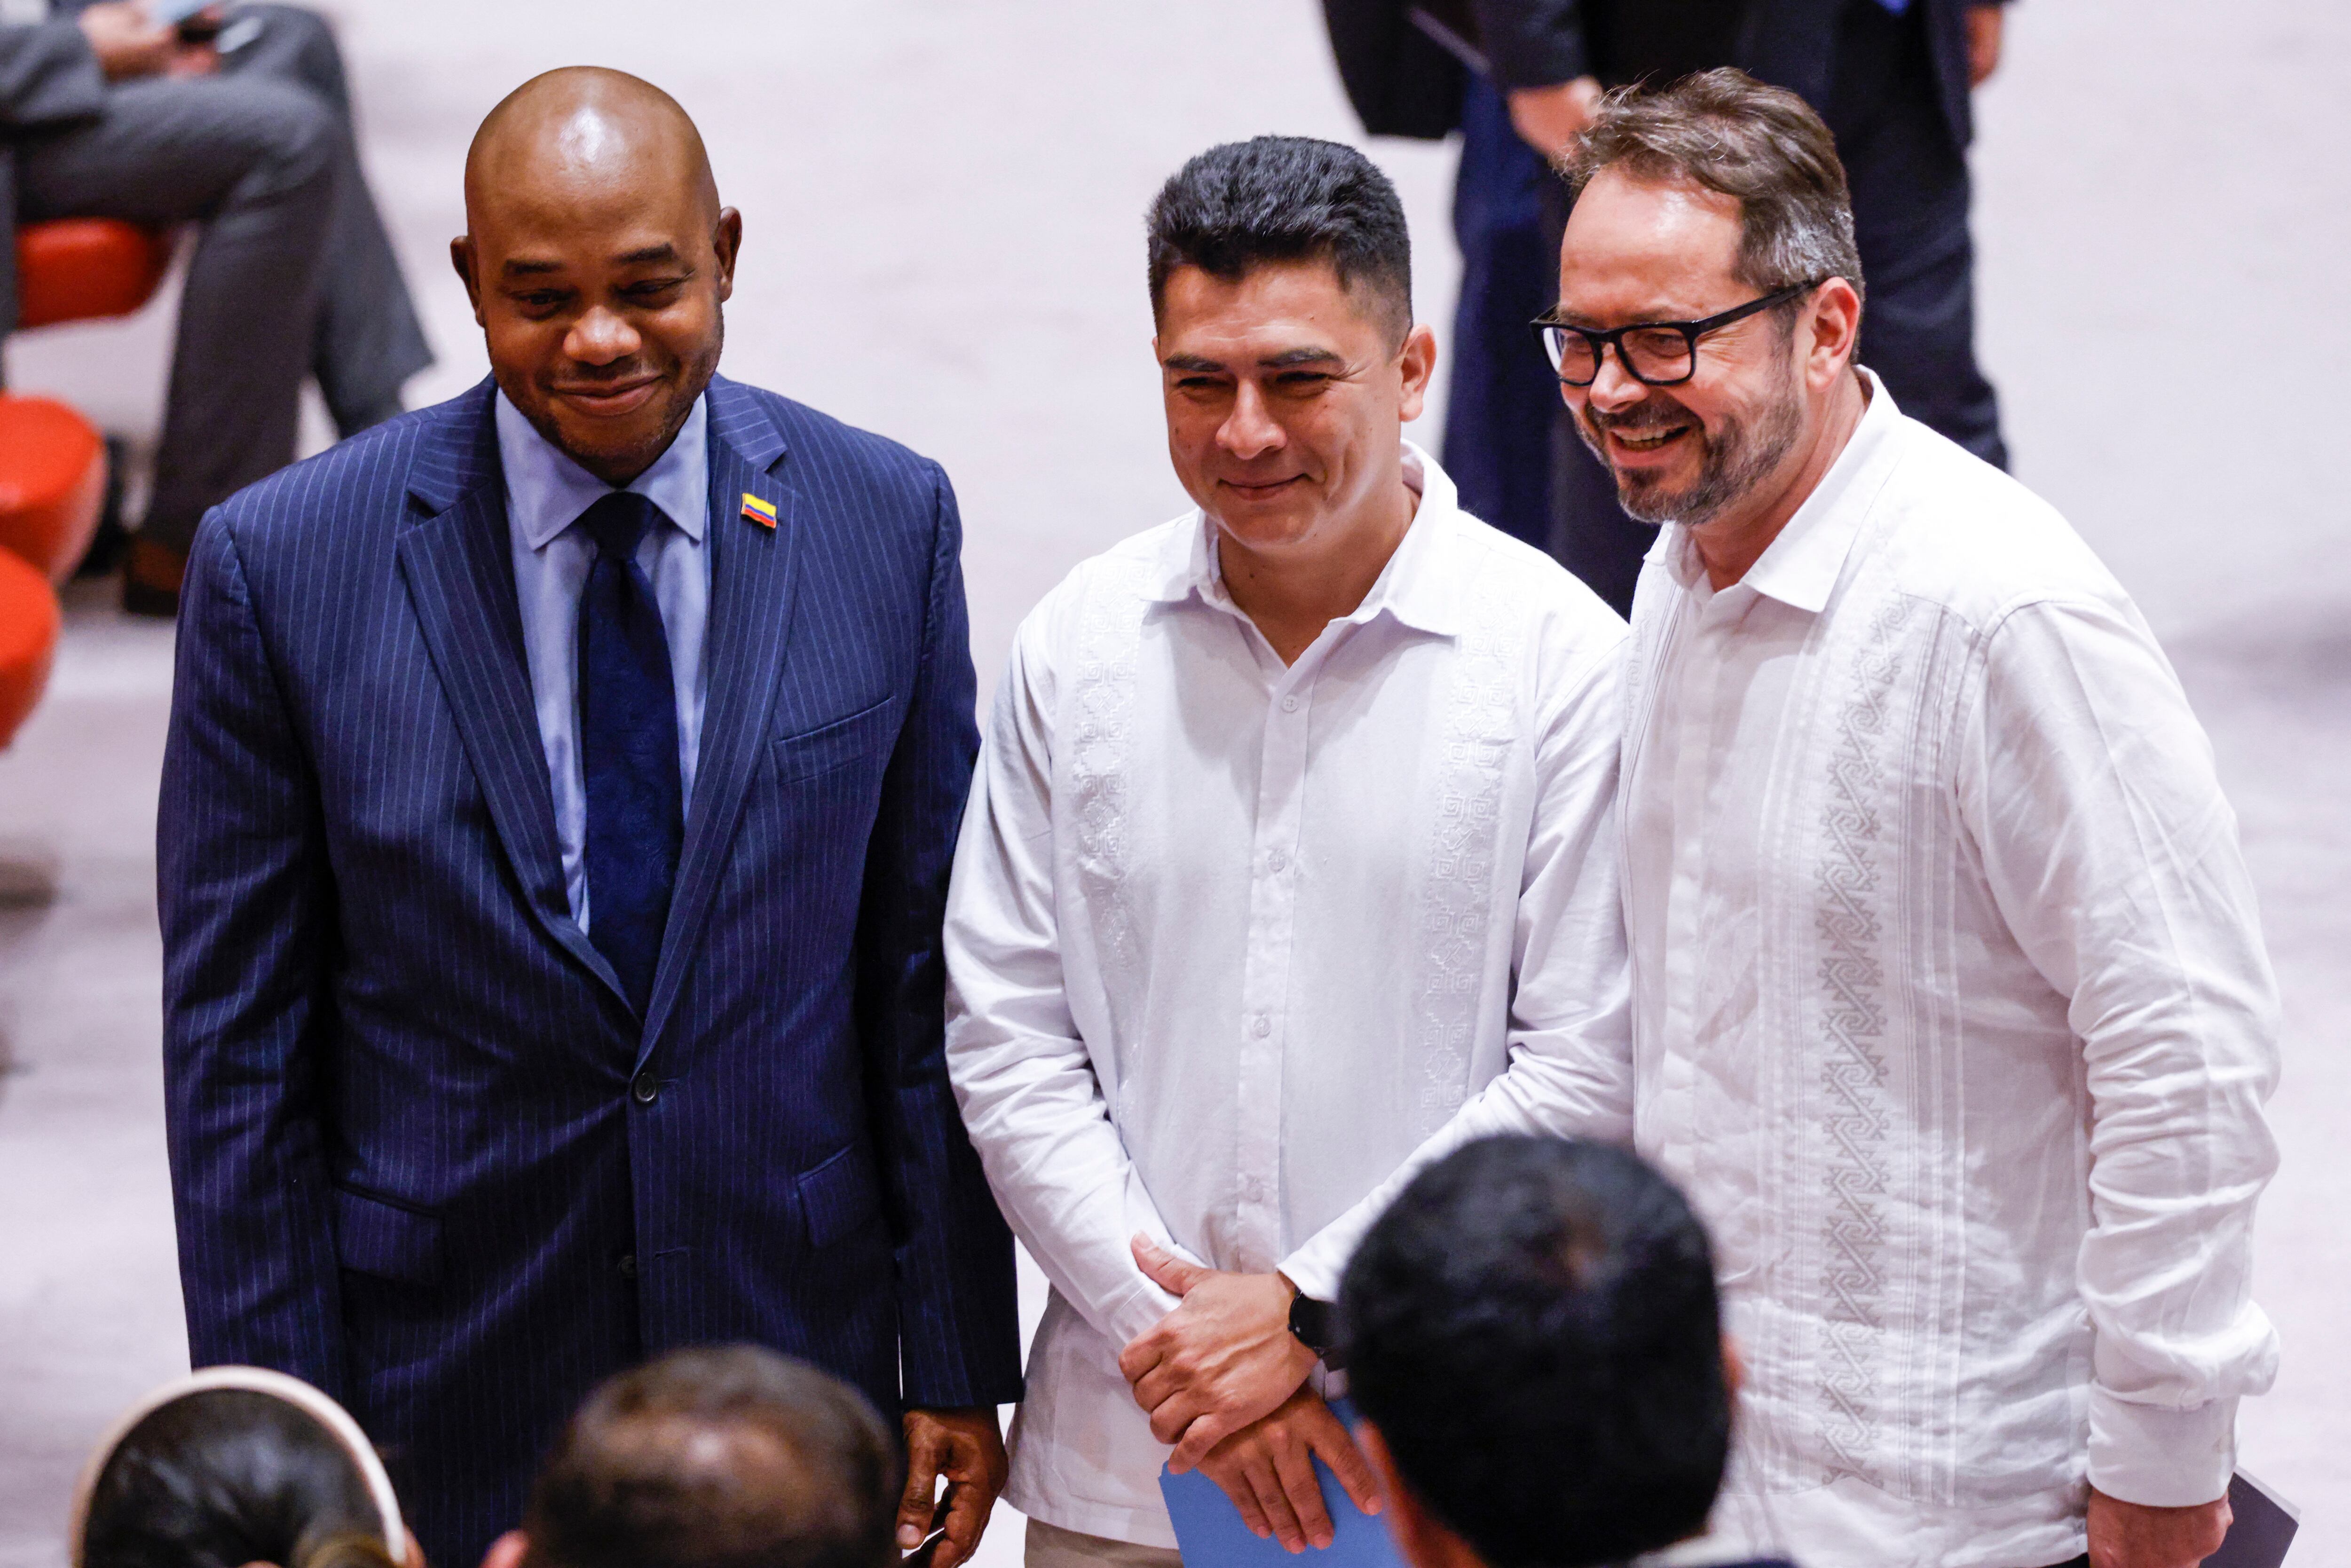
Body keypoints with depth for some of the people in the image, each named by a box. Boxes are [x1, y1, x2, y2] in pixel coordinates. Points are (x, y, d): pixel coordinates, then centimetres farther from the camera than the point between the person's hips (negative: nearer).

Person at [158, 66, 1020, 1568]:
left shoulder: (885, 520, -3)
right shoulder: (285, 561, -9)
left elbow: (926, 979, 2)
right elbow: (237, 1045, -5)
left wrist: (958, 1362, 2)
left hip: (794, 1349, 2)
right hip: (445, 1407, -1)